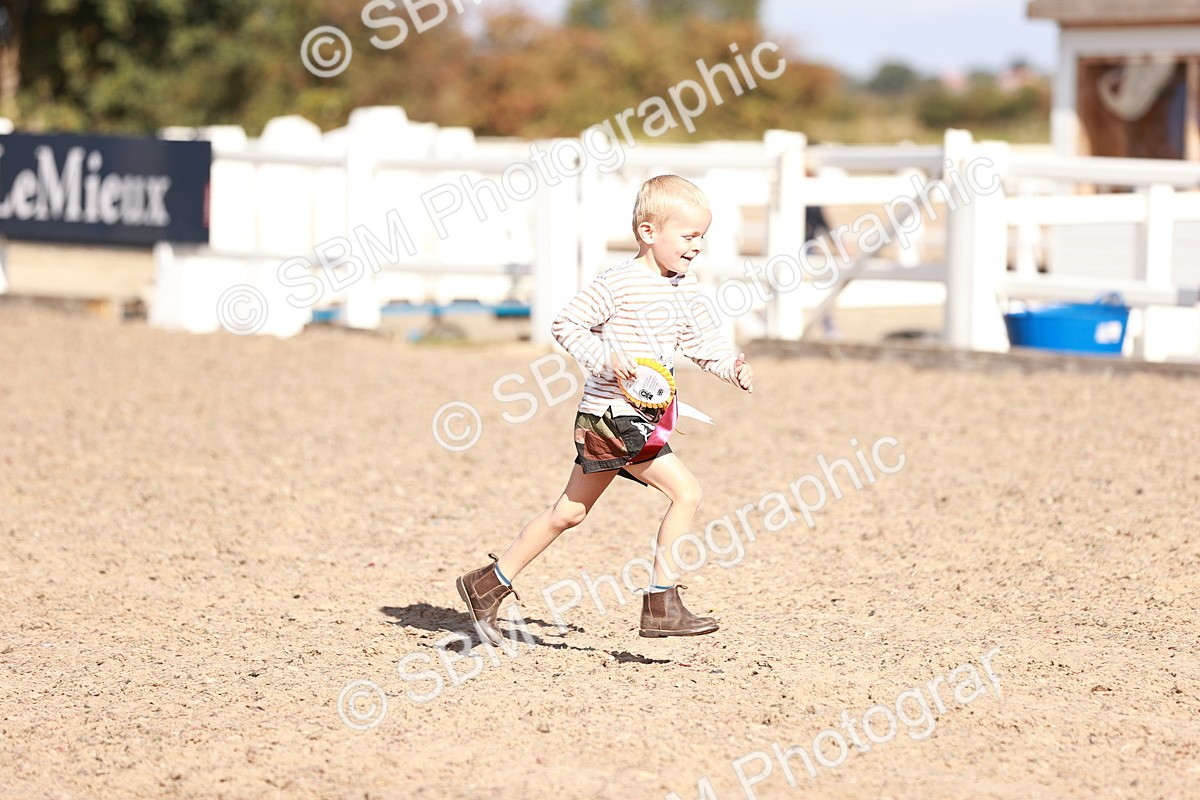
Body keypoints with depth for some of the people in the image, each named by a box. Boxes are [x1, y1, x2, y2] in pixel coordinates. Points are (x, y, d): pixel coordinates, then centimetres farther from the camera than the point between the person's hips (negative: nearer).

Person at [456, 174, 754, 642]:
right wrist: (605, 358, -23)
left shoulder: (685, 289, 10)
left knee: (569, 512, 16)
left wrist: (731, 366, -3)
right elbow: (566, 325, -11)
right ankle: (661, 605, -11)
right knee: (686, 492, -16)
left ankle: (489, 585, 25)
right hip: (612, 415, -9)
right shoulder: (620, 284, -14)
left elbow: (702, 341, 15)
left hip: (643, 421, 9)